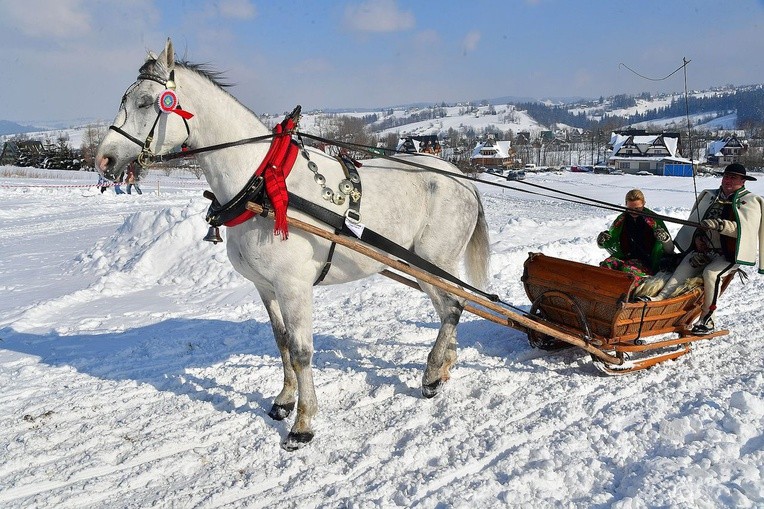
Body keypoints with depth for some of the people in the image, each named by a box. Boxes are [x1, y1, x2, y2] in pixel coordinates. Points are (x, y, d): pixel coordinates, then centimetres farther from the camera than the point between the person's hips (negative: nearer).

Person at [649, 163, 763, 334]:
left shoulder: (749, 202, 1)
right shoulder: (710, 196, 14)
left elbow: (743, 228, -16)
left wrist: (719, 224, -30)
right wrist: (699, 243, -6)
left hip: (730, 255, -4)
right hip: (705, 250, 4)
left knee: (711, 273, -30)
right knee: (684, 268, -22)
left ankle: (707, 320, -22)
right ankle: (659, 299, -38)